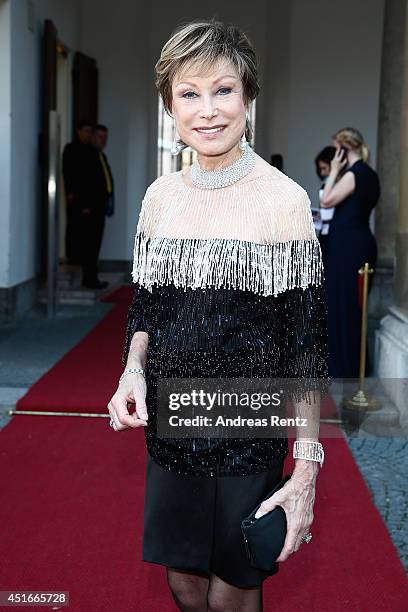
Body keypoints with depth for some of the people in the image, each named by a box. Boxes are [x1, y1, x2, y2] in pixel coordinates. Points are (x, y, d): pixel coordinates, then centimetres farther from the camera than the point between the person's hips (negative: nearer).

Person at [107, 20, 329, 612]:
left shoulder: (284, 199, -12)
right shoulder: (161, 194, 2)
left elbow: (306, 343, -12)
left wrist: (307, 470, -15)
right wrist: (133, 370, -7)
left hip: (249, 433, -4)